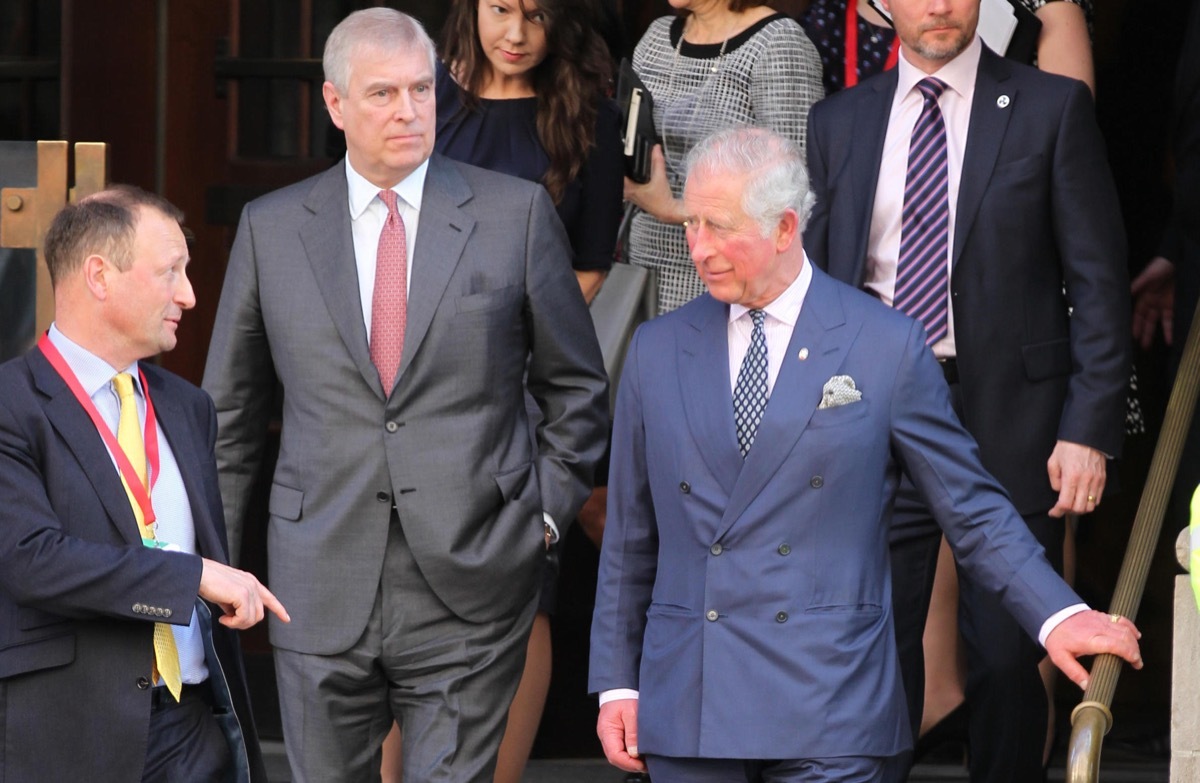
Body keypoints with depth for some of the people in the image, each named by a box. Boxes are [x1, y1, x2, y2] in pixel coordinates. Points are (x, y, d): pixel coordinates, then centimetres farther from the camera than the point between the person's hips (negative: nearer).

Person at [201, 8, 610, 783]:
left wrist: (550, 508, 2)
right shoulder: (271, 228, 6)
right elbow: (229, 410, 14)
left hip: (468, 588, -2)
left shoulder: (515, 213, 2)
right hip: (322, 592, 2)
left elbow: (577, 385, 11)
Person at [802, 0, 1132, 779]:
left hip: (1007, 422, -2)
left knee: (1008, 656, 2)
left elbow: (1097, 279, -1)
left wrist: (1089, 428, -8)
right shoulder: (839, 123, 10)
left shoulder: (1052, 108, 0)